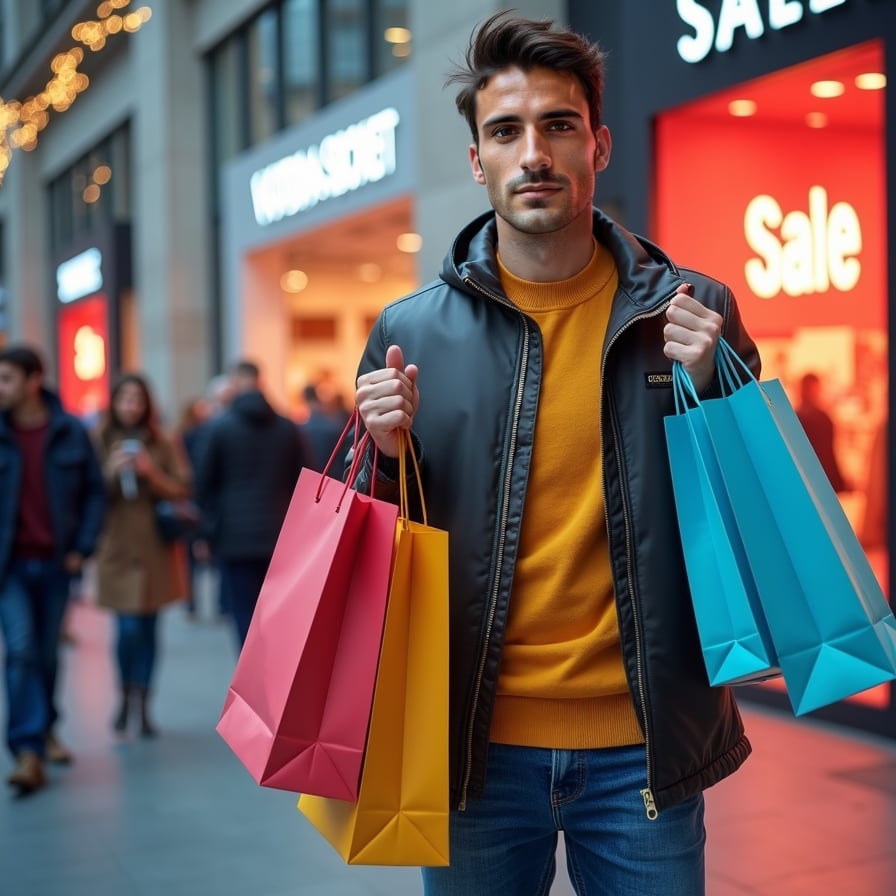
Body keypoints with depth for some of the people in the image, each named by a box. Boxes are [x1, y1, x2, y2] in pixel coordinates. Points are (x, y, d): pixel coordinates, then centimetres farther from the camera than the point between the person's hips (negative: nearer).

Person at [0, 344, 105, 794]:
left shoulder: (70, 432, -1)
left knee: (47, 652, 13)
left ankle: (44, 728, 34)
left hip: (55, 563, 1)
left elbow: (94, 492, 4)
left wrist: (82, 548, -3)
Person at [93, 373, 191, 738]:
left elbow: (182, 490, 2)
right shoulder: (98, 442, -1)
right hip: (116, 548, -1)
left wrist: (153, 474, -12)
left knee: (149, 628, 5)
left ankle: (143, 705, 18)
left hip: (155, 547, 2)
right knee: (128, 629, -7)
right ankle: (125, 697, 19)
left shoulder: (163, 444, 4)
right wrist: (111, 472, -17)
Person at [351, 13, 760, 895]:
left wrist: (707, 391, -11)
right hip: (478, 742, 1)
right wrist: (390, 457, -13)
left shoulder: (689, 310, -2)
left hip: (644, 743, 0)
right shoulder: (411, 331, -1)